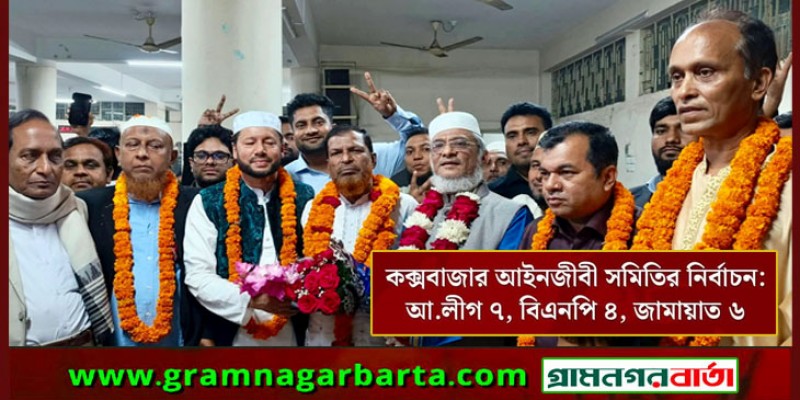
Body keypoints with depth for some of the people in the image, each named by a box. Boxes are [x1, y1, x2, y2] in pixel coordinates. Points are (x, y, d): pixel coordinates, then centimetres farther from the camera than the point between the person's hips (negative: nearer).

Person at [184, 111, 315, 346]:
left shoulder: (304, 199, 2)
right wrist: (249, 299, -21)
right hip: (233, 337, -1)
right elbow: (197, 275, -8)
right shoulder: (208, 203, -3)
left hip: (293, 336, 2)